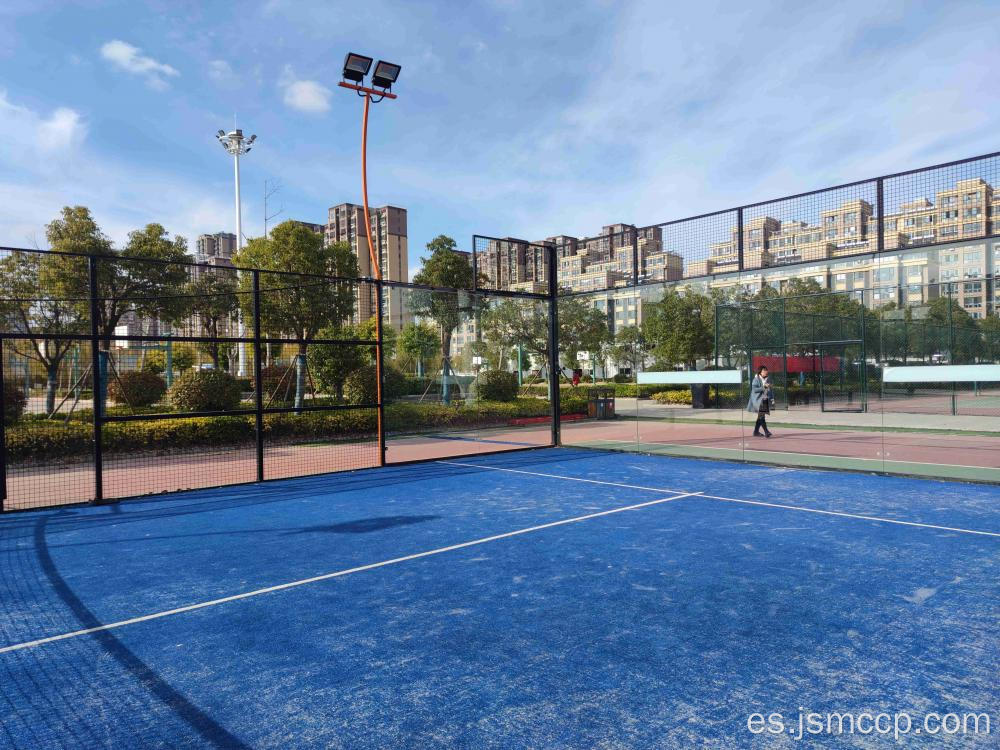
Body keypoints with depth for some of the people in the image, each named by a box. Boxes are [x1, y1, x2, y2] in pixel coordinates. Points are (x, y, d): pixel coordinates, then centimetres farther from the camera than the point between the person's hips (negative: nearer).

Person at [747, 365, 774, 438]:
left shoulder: (767, 380, 12)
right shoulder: (756, 379, -7)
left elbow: (770, 390, 18)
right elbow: (754, 389, -16)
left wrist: (772, 398, 7)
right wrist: (763, 387, -23)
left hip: (765, 400, 7)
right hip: (759, 400, -7)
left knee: (760, 417, 9)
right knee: (761, 416, -12)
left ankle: (756, 432, 17)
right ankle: (766, 431, -16)